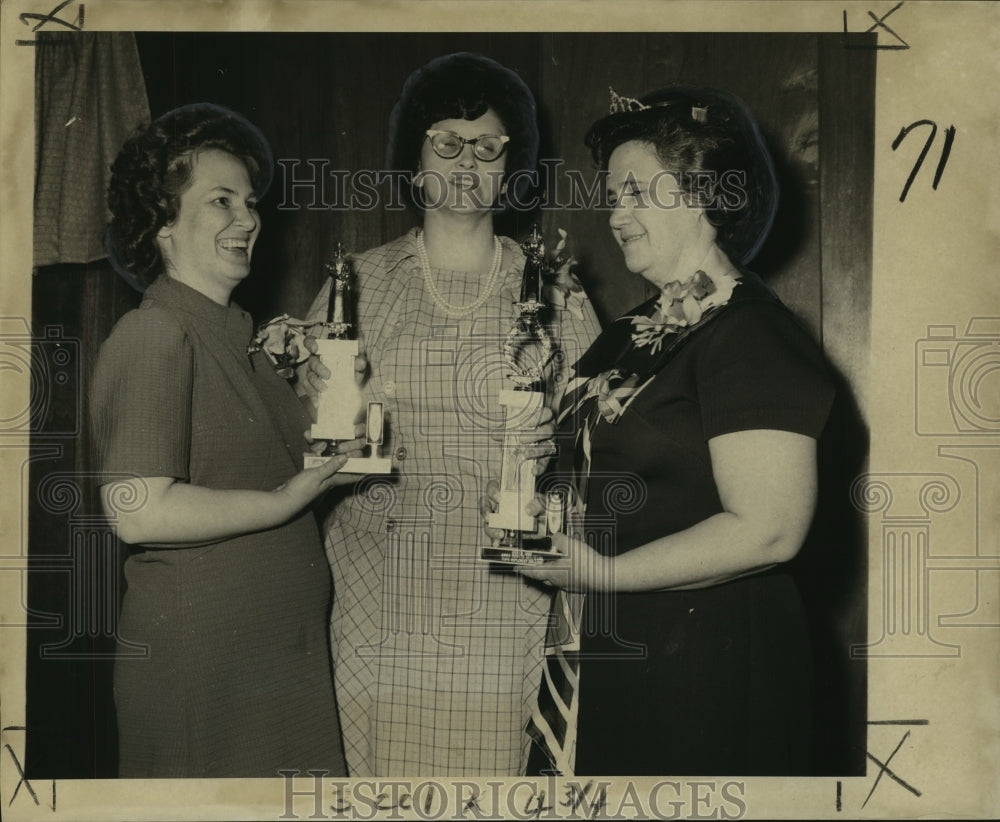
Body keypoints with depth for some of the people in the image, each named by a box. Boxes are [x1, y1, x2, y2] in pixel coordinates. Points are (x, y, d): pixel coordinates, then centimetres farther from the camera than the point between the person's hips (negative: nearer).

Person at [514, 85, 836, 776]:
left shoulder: (752, 336, -16)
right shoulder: (633, 334, 12)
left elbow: (769, 529, -24)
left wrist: (606, 572, -20)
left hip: (704, 668, -8)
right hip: (601, 655, 8)